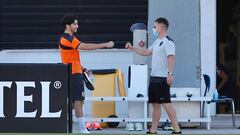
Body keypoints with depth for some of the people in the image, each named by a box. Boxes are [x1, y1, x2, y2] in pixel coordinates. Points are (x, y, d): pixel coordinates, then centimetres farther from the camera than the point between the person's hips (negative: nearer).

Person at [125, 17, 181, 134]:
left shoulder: (168, 42, -12)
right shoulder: (157, 42, 19)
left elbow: (171, 58, -22)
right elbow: (146, 52, 29)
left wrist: (170, 73, -31)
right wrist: (132, 48, 27)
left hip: (162, 79, -10)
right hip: (154, 77, 10)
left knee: (166, 103, -13)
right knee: (155, 104, 11)